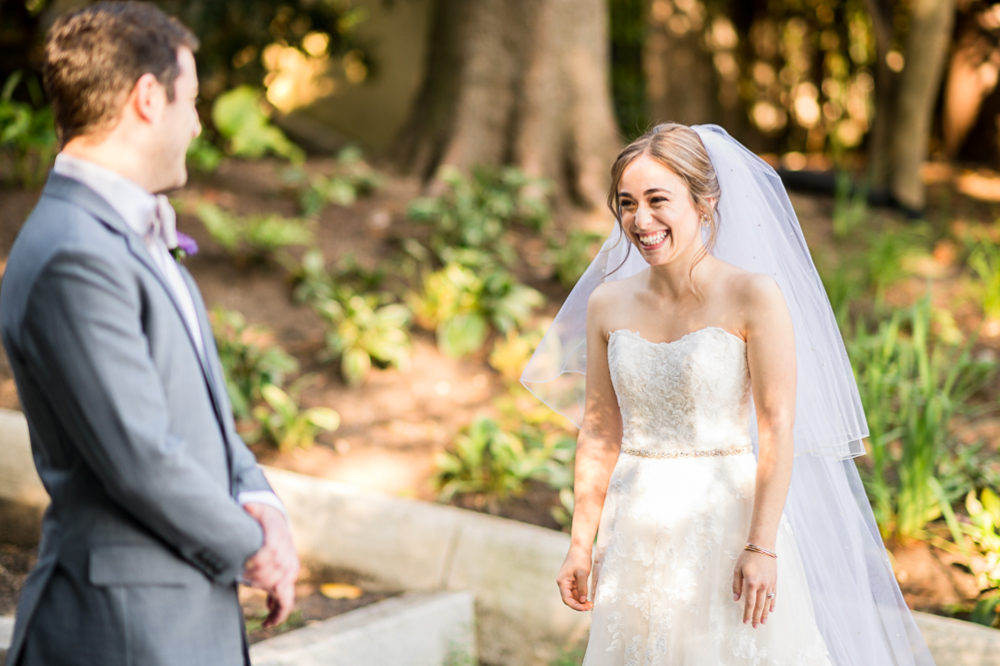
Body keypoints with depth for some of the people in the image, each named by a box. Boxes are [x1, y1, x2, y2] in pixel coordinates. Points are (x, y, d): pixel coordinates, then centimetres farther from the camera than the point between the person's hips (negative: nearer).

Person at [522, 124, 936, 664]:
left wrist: (762, 547, -16)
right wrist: (581, 542, 6)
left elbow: (777, 429, -12)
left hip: (728, 518, -4)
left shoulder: (754, 297, -11)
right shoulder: (607, 305, 1)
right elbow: (599, 432, 6)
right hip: (636, 531, 4)